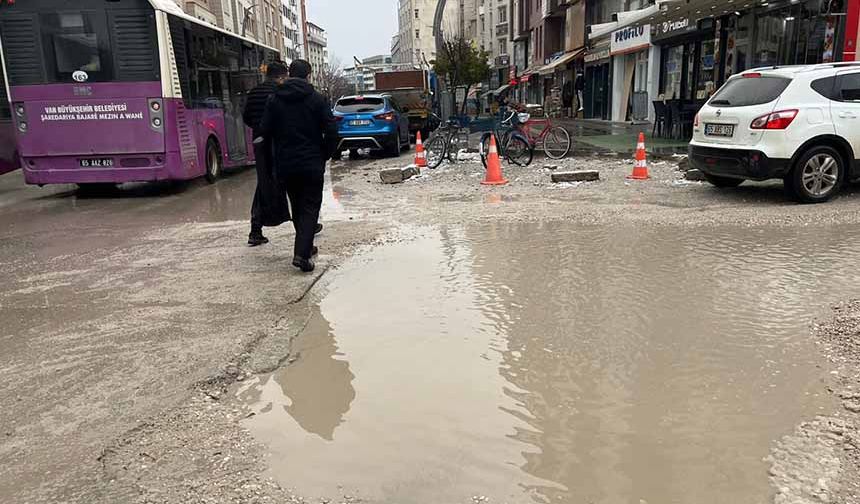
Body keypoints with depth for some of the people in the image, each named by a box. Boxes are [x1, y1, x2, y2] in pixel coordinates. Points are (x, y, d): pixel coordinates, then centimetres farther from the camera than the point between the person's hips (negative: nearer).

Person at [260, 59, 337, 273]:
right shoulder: (317, 99, -5)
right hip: (312, 164, -3)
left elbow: (264, 131, 0)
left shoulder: (275, 100, 3)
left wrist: (281, 149, 15)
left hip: (285, 165, 3)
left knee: (297, 207, 18)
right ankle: (302, 253, -13)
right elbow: (332, 131, -10)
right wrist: (325, 155, 3)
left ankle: (305, 247, 27)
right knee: (310, 207, 1)